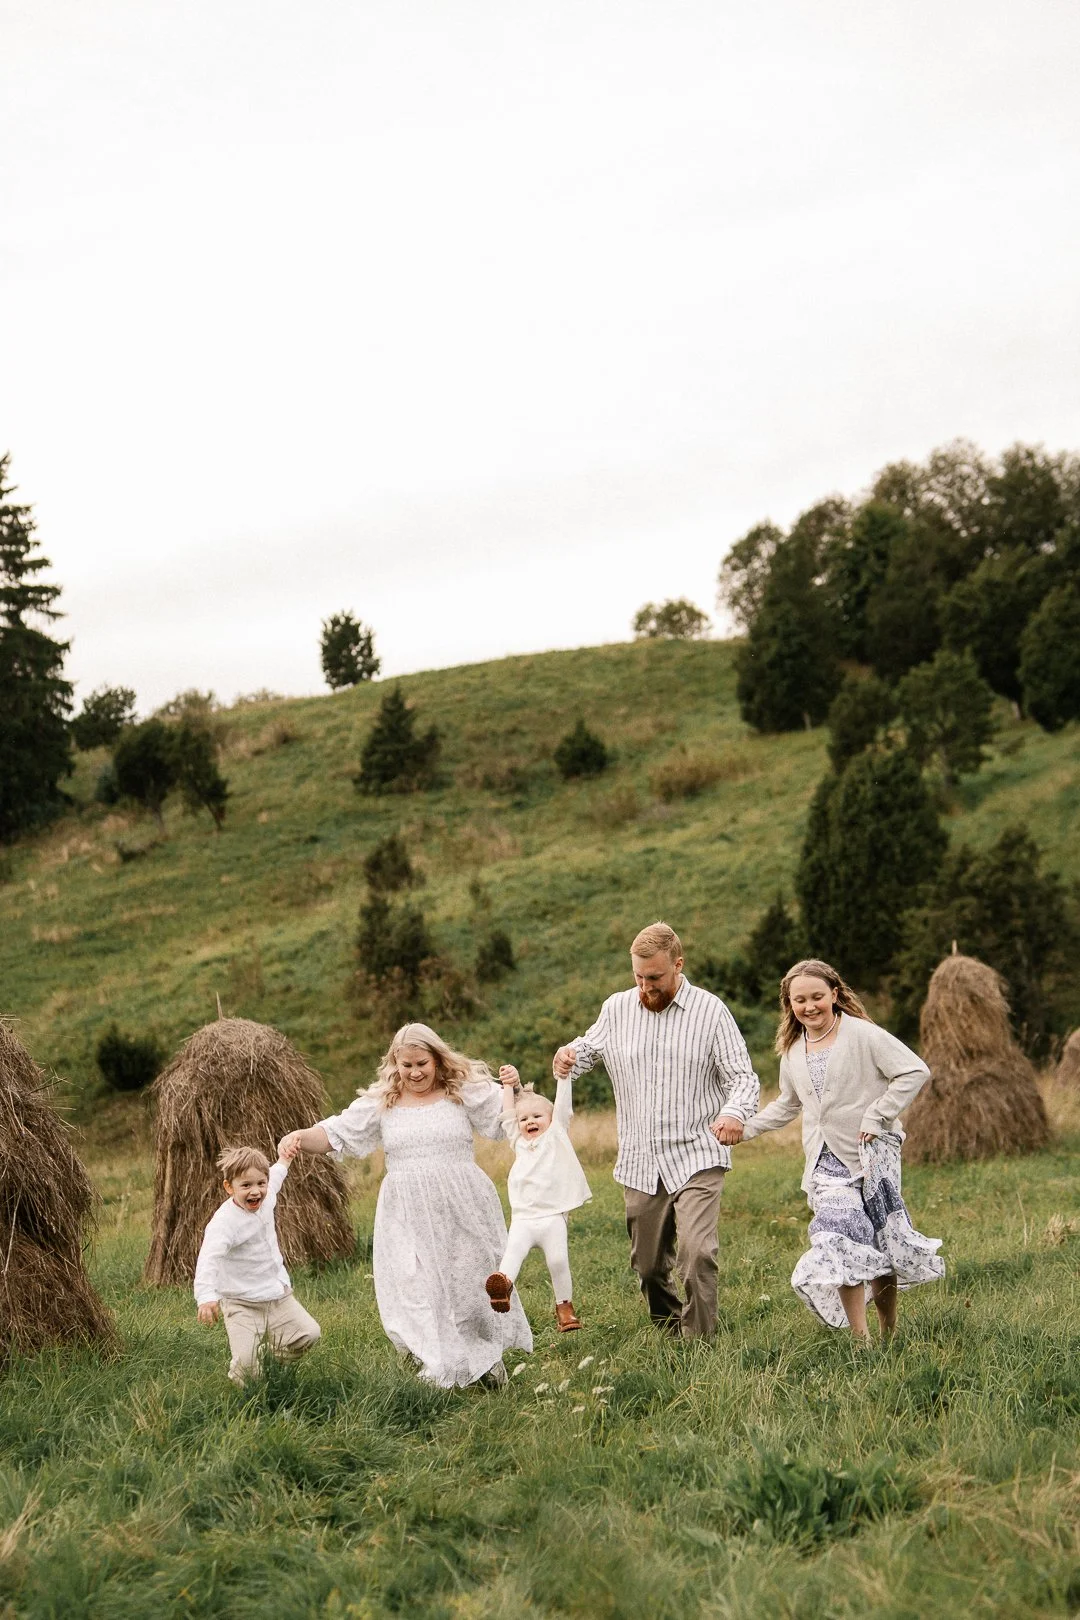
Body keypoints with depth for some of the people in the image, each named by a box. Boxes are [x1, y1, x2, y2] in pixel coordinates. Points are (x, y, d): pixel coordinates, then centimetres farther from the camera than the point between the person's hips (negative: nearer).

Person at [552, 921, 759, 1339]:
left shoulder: (710, 1010, -1)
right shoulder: (616, 1009, 7)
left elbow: (742, 1077, -1)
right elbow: (588, 1048, 22)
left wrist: (734, 1113, -24)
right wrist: (567, 1059, -4)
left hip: (697, 1159, -3)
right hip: (640, 1164, 4)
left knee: (696, 1253, -20)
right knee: (648, 1266, 11)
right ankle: (670, 1334, 33)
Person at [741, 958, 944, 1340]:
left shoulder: (862, 1035, -9)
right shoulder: (792, 1051, 13)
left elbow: (915, 1071, -13)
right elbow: (787, 1104, 29)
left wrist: (877, 1117, -16)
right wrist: (744, 1128, 23)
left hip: (872, 1156, -4)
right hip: (827, 1162, 4)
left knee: (881, 1247, 0)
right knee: (841, 1246, -12)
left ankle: (889, 1335, 16)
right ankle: (862, 1340, -10)